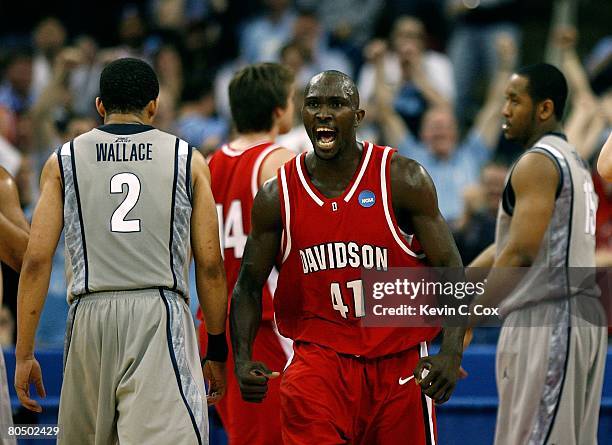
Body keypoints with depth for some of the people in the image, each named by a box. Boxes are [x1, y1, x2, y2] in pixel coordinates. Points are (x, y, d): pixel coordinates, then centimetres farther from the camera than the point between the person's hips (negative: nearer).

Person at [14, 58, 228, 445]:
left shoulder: (63, 161, 9)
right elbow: (210, 265, 5)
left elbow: (37, 260, 3)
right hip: (160, 315, -2)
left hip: (90, 316, 2)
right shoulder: (188, 160, 8)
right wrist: (217, 350, 14)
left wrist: (25, 354, 5)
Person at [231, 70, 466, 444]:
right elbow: (249, 286, 9)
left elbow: (450, 272, -7)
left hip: (399, 363, 0)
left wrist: (451, 353, -21)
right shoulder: (276, 196, 1)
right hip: (319, 357, 0)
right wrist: (242, 360, -7)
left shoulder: (404, 180, -6)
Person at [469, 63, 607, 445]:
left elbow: (520, 252, -18)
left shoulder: (536, 163, -11)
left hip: (545, 319, -10)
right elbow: (509, 242, 21)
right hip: (585, 314, 10)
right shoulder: (573, 161, 20)